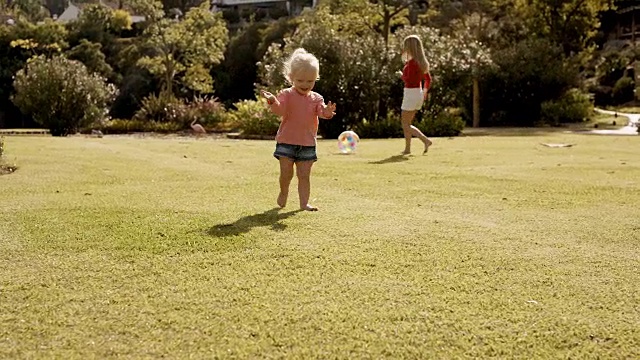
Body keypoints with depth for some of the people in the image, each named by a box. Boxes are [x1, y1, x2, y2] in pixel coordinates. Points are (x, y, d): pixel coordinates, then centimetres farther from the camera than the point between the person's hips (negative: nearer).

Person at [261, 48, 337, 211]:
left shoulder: (316, 98, 4)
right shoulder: (286, 95, -5)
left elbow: (321, 111, -11)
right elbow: (279, 110, -20)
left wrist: (327, 111, -36)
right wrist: (273, 101, -42)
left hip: (307, 144, 3)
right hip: (286, 141, -2)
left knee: (304, 175, 3)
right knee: (286, 173, -3)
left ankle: (304, 202, 6)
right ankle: (283, 192, 25)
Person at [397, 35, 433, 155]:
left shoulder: (412, 62, -18)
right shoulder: (421, 61, 8)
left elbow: (409, 80, -22)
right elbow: (428, 79, 14)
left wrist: (401, 74, -4)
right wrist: (424, 93, 21)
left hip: (410, 93, -9)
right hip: (419, 94, 9)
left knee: (405, 124, 2)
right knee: (407, 123, 15)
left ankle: (426, 140, -8)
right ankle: (407, 149, 13)